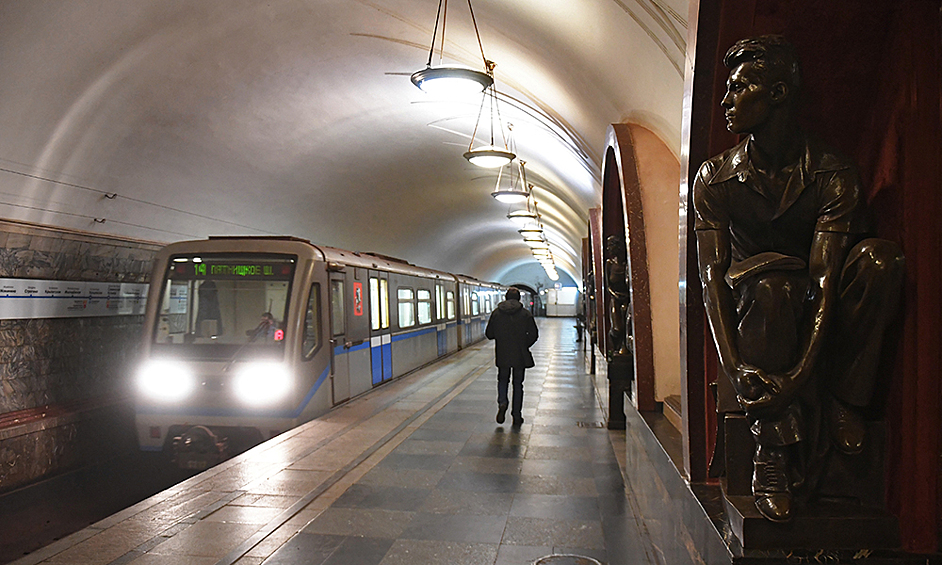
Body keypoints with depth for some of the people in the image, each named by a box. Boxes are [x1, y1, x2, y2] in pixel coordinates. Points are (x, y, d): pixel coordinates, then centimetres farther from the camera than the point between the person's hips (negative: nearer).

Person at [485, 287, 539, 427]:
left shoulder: (496, 312, -1)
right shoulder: (525, 313, -3)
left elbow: (489, 334, 2)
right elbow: (534, 334, -5)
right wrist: (524, 345, 10)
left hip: (502, 354, 1)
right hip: (520, 355, 0)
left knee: (503, 379, 19)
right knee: (518, 384, 10)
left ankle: (502, 402, -9)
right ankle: (517, 417, 10)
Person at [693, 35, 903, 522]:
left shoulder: (833, 177, -10)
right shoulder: (715, 178, -5)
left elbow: (825, 279, -20)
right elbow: (712, 276, -14)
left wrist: (803, 369, -34)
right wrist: (733, 364, -28)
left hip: (817, 321, 1)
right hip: (752, 316, 0)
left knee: (879, 257, -26)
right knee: (771, 279, -35)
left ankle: (843, 399, -19)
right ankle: (773, 451, -33)